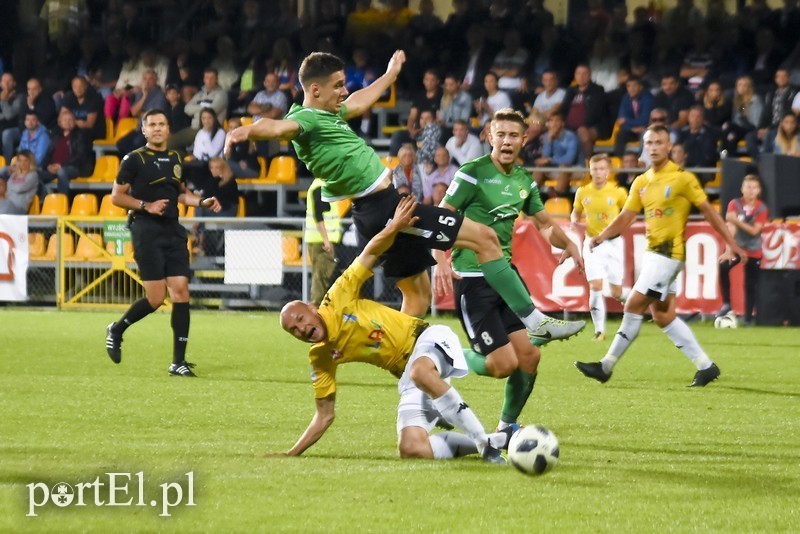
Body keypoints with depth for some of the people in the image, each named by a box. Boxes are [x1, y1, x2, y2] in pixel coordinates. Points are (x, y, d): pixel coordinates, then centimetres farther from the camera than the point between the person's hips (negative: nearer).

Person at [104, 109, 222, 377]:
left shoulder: (175, 159, 15)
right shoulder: (134, 159, -2)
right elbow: (117, 196, -2)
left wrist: (202, 202, 12)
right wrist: (146, 206, -15)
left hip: (173, 231, 6)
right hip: (147, 231, -6)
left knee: (181, 292, -3)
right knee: (156, 298, -11)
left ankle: (178, 362, 0)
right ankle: (116, 330, 16)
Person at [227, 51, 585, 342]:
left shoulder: (327, 115, 13)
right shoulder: (305, 120, -16)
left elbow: (359, 102, 34)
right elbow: (279, 128, -38)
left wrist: (390, 74, 49)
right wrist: (248, 131, -60)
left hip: (384, 209, 11)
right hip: (384, 207, -11)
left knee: (418, 295, 18)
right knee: (484, 237, -6)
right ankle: (533, 319, -1)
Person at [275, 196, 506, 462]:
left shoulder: (338, 301, -7)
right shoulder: (322, 359, 3)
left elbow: (371, 252, -7)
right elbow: (324, 416, 9)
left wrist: (394, 227, -25)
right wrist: (291, 454, 2)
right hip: (407, 376, 5)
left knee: (420, 372, -42)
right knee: (410, 449, -20)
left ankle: (485, 440, -35)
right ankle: (476, 443, 1)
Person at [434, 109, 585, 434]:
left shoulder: (524, 180, 11)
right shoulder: (473, 172, -10)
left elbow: (545, 223, 22)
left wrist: (568, 245, 2)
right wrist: (441, 262, -26)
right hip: (472, 281, -7)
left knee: (528, 356, 0)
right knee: (504, 364, -14)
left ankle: (508, 425, 20)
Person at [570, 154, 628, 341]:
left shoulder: (617, 192, -5)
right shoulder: (582, 192, 0)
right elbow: (576, 212, 16)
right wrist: (574, 221, -6)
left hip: (613, 243, -1)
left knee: (616, 293, 2)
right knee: (595, 285, -15)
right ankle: (599, 329, -9)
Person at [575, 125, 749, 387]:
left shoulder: (682, 179, -8)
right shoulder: (641, 182, 12)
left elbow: (709, 211, -4)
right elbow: (625, 217, 12)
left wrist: (731, 244, -4)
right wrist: (601, 236, -4)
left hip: (669, 252, -8)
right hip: (653, 252, 8)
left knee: (634, 306, -9)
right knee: (663, 315, 7)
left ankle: (607, 366, -3)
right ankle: (705, 366, 13)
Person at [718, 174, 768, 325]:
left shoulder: (762, 209, -5)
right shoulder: (735, 204, -7)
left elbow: (754, 231, -16)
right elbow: (731, 227, -19)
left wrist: (737, 221, -31)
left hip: (753, 251, 1)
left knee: (751, 285, 1)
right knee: (723, 267, -29)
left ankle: (748, 317, 12)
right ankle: (726, 304, -19)